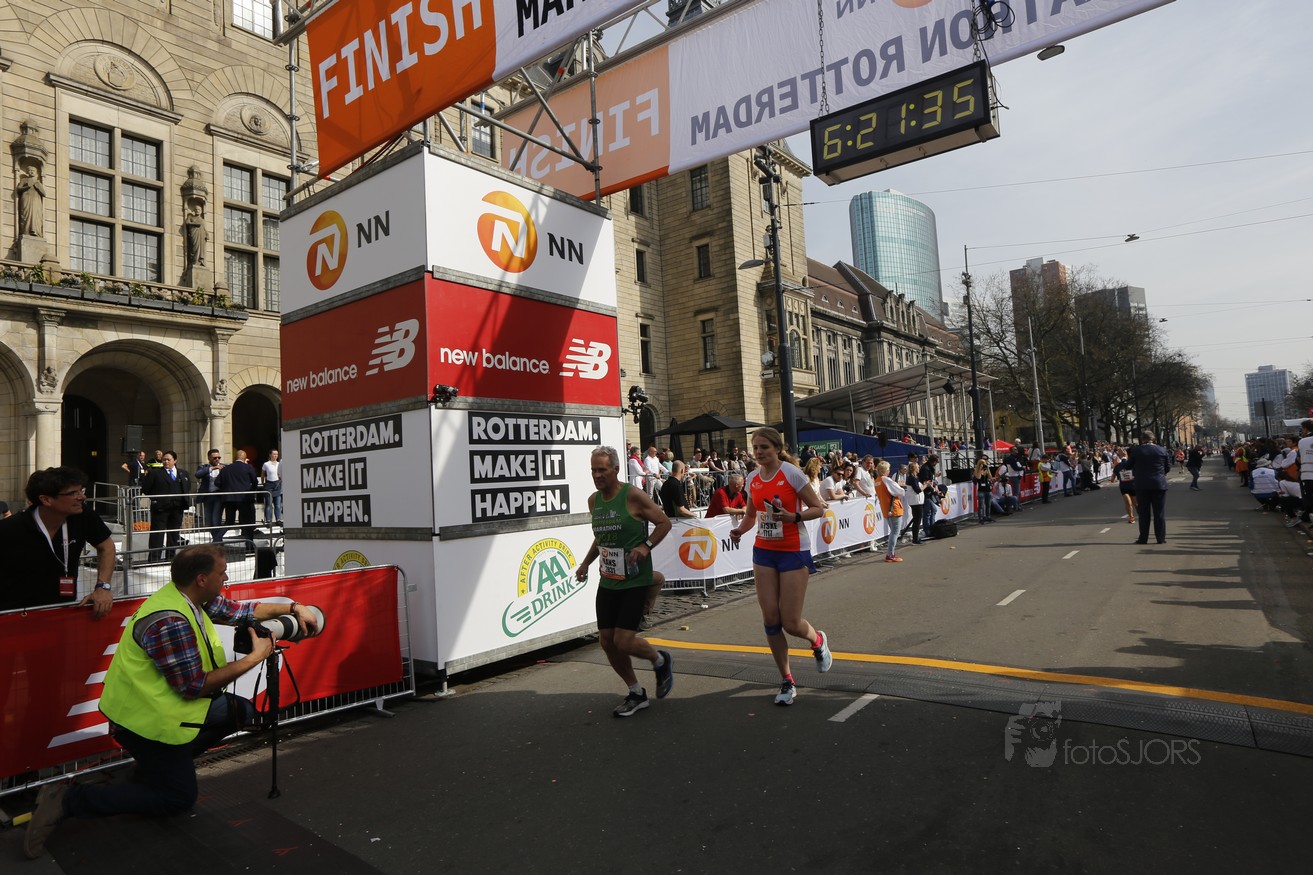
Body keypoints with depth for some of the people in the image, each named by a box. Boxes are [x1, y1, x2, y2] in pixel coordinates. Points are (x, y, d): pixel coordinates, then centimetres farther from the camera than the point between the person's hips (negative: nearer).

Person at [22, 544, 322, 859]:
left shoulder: (191, 597, -2)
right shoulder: (170, 621, -30)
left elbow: (240, 610, 12)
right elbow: (194, 686, -26)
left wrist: (294, 607, 6)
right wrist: (253, 658, -21)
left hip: (165, 703, 9)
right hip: (144, 718, -9)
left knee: (242, 712, 8)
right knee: (179, 798, 3)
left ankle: (156, 765, 13)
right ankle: (68, 799, 4)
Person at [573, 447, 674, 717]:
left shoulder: (634, 496, -14)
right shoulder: (593, 500, 7)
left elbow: (664, 523, -8)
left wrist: (646, 546, -22)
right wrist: (586, 563, 13)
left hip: (635, 581, -7)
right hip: (608, 581, 7)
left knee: (624, 641, -11)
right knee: (607, 642, 6)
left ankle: (660, 661, 22)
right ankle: (636, 693, 26)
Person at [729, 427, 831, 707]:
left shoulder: (791, 473, -12)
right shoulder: (753, 479, 5)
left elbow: (818, 508, -10)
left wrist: (794, 516, -26)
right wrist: (740, 529, -3)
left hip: (794, 552, -5)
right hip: (763, 552, 5)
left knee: (790, 623, -5)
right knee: (770, 618, 2)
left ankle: (818, 641, 32)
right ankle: (787, 681, 18)